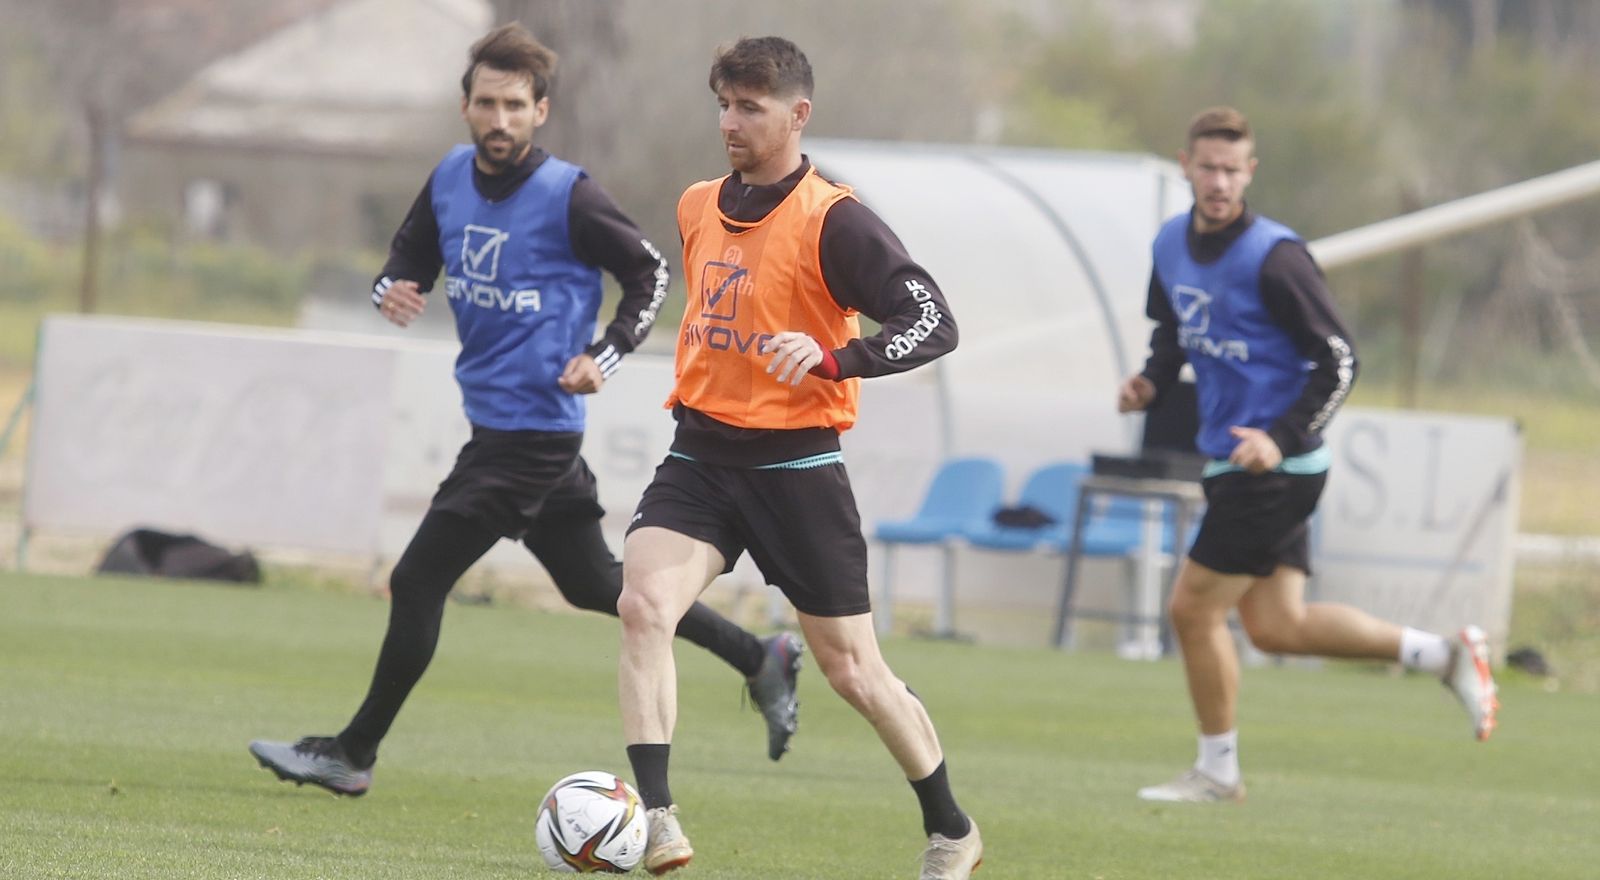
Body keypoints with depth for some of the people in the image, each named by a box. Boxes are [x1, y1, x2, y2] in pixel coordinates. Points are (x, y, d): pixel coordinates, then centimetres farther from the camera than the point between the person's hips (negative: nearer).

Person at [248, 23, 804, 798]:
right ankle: (760, 659, 29)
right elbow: (409, 259, 16)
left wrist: (606, 356, -15)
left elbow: (649, 273, -4)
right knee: (594, 584, 17)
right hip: (495, 421, 8)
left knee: (417, 581, -7)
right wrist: (391, 291, -7)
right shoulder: (450, 179, 4)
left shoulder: (568, 197, -15)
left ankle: (354, 753, 4)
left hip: (532, 428, -8)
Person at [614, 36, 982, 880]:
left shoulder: (833, 221, -12)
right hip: (699, 454, 5)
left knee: (851, 669, 4)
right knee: (642, 604, -21)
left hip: (794, 467, -5)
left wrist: (833, 359, -32)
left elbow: (932, 321, -19)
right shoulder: (698, 208, 10)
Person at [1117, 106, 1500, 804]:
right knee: (1276, 628, 7)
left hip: (1275, 466, -8)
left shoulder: (1273, 257, -17)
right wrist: (1151, 381, 4)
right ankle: (1443, 654, 18)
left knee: (1193, 609, -4)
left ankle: (1217, 771, 13)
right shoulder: (1172, 243, 7)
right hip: (1230, 461, 8)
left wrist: (1283, 439, -23)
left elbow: (1338, 361, -14)